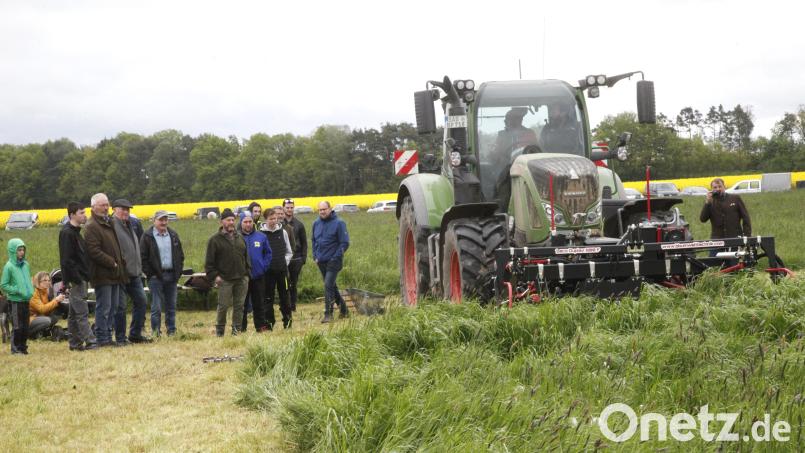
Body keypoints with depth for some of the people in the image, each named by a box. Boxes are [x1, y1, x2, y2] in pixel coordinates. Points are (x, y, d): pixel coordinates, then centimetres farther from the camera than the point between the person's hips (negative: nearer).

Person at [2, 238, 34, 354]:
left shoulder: (26, 264, 8)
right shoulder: (9, 266, -10)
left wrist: (30, 291, 3)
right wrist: (17, 291, -15)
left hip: (26, 300, 6)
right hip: (15, 301, -6)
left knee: (25, 326, 11)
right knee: (17, 326, -2)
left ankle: (23, 347, 21)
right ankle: (15, 348, 8)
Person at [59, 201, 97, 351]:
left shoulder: (75, 232, 17)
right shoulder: (67, 233, -13)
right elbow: (66, 260, -19)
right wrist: (75, 279, -21)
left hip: (79, 278, 10)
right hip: (75, 279, -10)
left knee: (73, 313, 12)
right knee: (82, 312, -9)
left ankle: (75, 343, 16)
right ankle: (90, 342, -10)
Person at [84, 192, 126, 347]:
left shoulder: (109, 223, 19)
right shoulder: (91, 227, -11)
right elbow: (94, 251, -19)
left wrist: (119, 262, 12)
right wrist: (112, 263, -17)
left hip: (114, 274, 9)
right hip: (102, 275, -9)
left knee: (113, 307, 12)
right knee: (103, 308, -6)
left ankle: (108, 336, 19)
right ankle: (102, 338, -2)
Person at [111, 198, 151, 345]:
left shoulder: (130, 225, 17)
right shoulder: (112, 225, -12)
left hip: (134, 273, 9)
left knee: (141, 301, 11)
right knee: (120, 306, -3)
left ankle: (135, 334, 22)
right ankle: (120, 338, 5)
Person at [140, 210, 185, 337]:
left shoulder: (173, 235, 12)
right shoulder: (147, 236, -3)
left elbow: (180, 255, 17)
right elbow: (143, 258, -5)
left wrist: (178, 272, 6)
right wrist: (150, 274, -10)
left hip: (172, 275, 5)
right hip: (156, 276, -5)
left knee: (171, 306, 8)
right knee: (156, 307, -5)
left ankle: (171, 331, 15)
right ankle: (155, 332, 0)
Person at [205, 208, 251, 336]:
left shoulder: (240, 238, 15)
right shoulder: (215, 239, -1)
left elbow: (246, 257, 20)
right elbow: (209, 261, -3)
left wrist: (247, 272, 11)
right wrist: (214, 276, -11)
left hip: (241, 279, 5)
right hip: (225, 280, -4)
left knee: (239, 305, 5)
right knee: (223, 306, -2)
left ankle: (237, 329, 12)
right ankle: (219, 331, 10)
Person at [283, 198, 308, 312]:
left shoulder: (299, 224, 7)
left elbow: (304, 242, 11)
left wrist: (304, 258, 3)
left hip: (296, 259, 2)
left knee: (294, 284, 8)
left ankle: (293, 305, 15)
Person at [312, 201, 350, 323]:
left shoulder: (338, 223, -11)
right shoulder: (316, 223, 8)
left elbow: (345, 243, -10)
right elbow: (314, 241, 20)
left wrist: (336, 257, -15)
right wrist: (315, 256, 9)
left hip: (333, 261, -7)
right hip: (321, 262, 7)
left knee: (328, 286, -13)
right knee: (331, 286, 15)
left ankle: (328, 314, -9)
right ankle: (343, 308, 30)